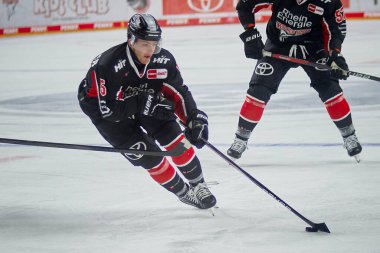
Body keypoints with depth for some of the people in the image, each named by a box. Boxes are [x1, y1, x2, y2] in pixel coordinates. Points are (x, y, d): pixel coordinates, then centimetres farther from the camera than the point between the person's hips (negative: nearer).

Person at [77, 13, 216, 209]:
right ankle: (184, 192, 6)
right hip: (110, 114, -4)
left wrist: (195, 119, -22)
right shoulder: (107, 65, -37)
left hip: (146, 106, 5)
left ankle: (198, 185, 11)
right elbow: (103, 108, -35)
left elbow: (178, 92, -9)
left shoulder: (163, 60, -21)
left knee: (176, 139, -10)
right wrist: (141, 106, -37)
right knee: (149, 155, -13)